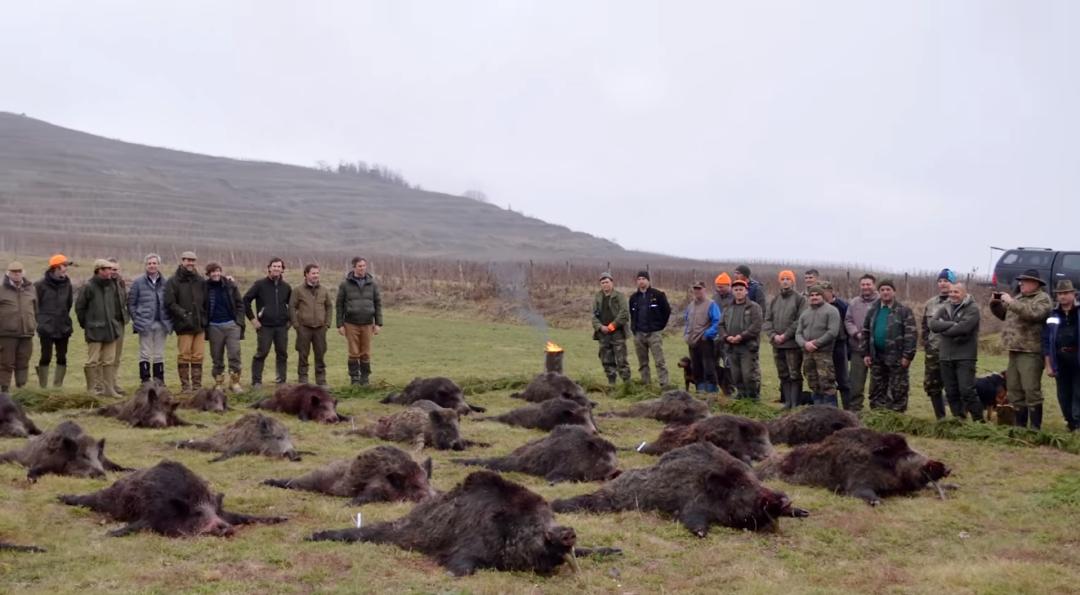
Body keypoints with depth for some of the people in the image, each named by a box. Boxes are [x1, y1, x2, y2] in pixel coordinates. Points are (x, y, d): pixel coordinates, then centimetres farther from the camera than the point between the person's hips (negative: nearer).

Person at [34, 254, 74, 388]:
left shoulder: (67, 284, 6)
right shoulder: (42, 285, -8)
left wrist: (64, 319, 13)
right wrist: (41, 320, 1)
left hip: (63, 328, 4)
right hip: (46, 328, -4)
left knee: (62, 358, 6)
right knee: (46, 357, -1)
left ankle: (58, 386, 14)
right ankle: (42, 387, 7)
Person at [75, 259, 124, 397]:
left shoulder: (112, 285, 9)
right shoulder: (89, 287, -9)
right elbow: (79, 307, -3)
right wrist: (85, 323, 0)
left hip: (110, 328, 6)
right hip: (94, 329, -6)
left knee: (109, 360, 8)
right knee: (93, 361, -2)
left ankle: (108, 388, 13)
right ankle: (91, 388, 5)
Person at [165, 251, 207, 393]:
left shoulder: (201, 281, 13)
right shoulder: (173, 282, -1)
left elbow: (206, 304, 16)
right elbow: (169, 303, -7)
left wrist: (205, 321, 10)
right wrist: (184, 314, -16)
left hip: (200, 325, 4)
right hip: (183, 326, -4)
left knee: (198, 356, 5)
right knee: (184, 356, -1)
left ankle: (197, 385, 11)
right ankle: (185, 385, 5)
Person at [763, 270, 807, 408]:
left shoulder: (799, 298, -3)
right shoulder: (774, 300, 13)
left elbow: (800, 321, -12)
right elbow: (767, 320, 10)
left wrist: (786, 335, -15)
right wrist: (773, 335, -6)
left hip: (793, 344, -5)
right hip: (777, 344, 6)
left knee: (795, 375, -1)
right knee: (783, 375, 11)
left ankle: (795, 403, 2)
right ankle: (787, 401, 18)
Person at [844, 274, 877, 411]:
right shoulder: (854, 303, 8)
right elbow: (848, 321, 8)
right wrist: (856, 333, -8)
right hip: (858, 348, 3)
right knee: (856, 380, 5)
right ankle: (854, 408, 12)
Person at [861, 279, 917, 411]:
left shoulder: (904, 311, -3)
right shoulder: (873, 311, 12)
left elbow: (911, 334, -9)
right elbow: (865, 332, 15)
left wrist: (907, 355, -15)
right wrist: (865, 353, 7)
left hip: (896, 358, -5)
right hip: (877, 358, 5)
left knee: (897, 392, -1)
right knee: (876, 391, 10)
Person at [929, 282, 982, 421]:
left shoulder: (972, 309, -5)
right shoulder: (944, 309, 12)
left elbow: (963, 327, -20)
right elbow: (933, 325, -4)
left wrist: (944, 330, -7)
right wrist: (952, 324, -16)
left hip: (965, 357, -6)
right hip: (946, 356, 6)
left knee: (967, 391, -10)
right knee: (951, 392, 9)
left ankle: (978, 420, -1)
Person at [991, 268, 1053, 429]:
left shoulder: (1042, 299, -6)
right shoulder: (1018, 297, 19)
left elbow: (1032, 313, -25)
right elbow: (1004, 314, 29)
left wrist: (1010, 302, -22)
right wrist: (995, 304, 9)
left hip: (1030, 352, -9)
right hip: (1014, 351, 9)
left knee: (1031, 390, -10)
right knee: (1014, 389, 12)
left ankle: (1036, 427, -6)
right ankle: (1020, 426, 21)